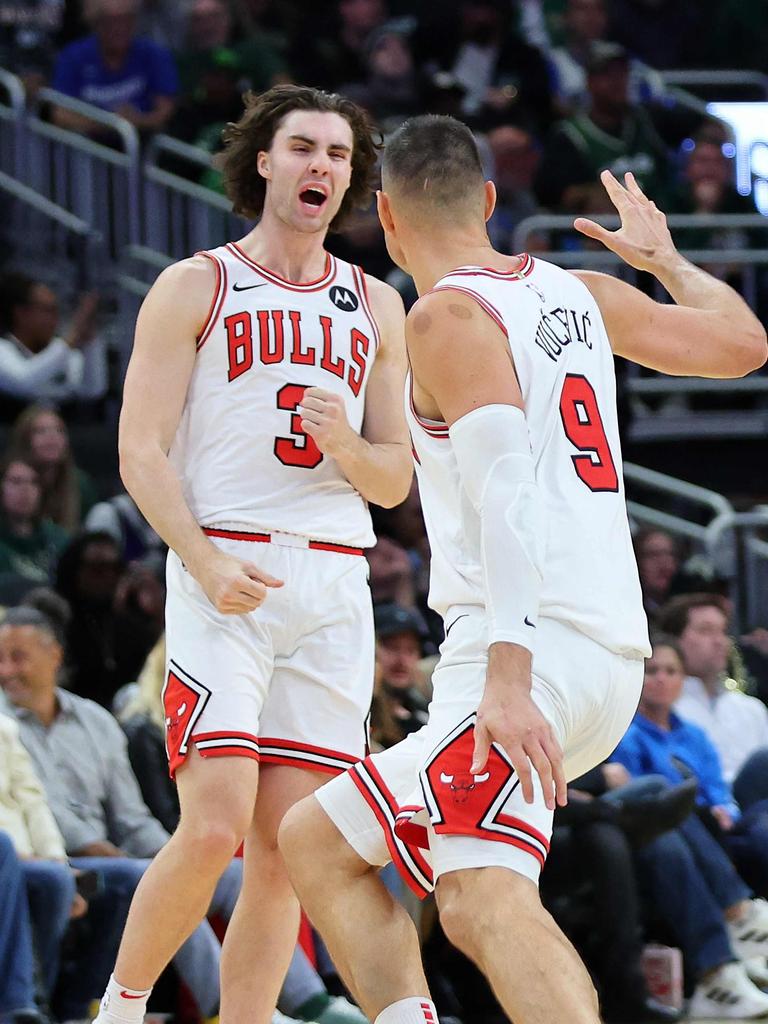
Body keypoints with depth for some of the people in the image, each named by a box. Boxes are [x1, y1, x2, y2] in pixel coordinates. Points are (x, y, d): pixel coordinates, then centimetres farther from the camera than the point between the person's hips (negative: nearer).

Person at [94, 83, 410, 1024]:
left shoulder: (375, 309, 17)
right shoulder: (196, 287, 4)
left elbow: (394, 482, 16)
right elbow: (141, 452, -3)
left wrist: (346, 444, -7)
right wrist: (206, 563, -17)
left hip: (334, 588, 4)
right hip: (222, 575, -4)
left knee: (288, 848, 0)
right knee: (214, 829, -15)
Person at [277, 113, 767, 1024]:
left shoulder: (448, 314, -5)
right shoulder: (579, 294, 18)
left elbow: (504, 483, -18)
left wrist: (509, 673, -27)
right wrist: (664, 258, 45)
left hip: (534, 647, -9)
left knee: (484, 894, -30)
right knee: (315, 842, 17)